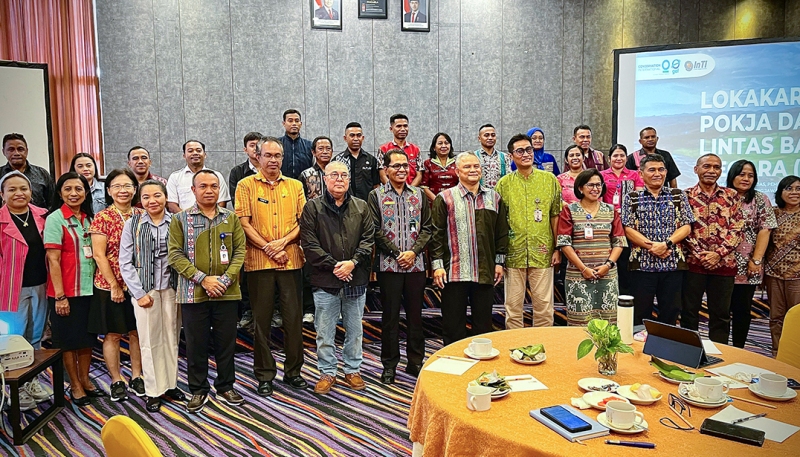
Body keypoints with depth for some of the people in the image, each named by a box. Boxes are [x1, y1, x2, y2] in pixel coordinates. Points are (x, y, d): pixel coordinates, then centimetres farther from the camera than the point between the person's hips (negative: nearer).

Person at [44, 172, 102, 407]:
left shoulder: (89, 219, 8)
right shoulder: (55, 219, -10)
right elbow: (53, 260, -13)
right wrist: (60, 296, -16)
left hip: (89, 288, 6)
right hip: (66, 291, -5)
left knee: (87, 337, 14)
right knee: (69, 339, 7)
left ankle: (85, 380, 28)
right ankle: (75, 385, 20)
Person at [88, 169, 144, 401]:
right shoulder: (102, 218, -7)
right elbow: (99, 255, -10)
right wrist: (114, 286, -12)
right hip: (110, 286, -3)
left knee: (137, 332, 11)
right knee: (112, 334, 6)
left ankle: (137, 377, 24)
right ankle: (116, 381, 20)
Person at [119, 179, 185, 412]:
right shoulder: (133, 224, 0)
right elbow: (125, 262, -1)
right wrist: (139, 293, -7)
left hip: (172, 288, 1)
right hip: (145, 290, -1)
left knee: (171, 338, 8)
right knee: (149, 340, 3)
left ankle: (170, 384, 21)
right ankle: (153, 391, 14)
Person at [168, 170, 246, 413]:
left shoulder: (231, 218, 8)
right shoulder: (180, 219, 2)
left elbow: (239, 251, 3)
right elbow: (176, 254, -4)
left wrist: (226, 279, -11)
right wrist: (202, 279, -14)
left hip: (226, 293, 2)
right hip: (193, 293, -1)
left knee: (226, 342, 9)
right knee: (196, 343, 7)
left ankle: (226, 387, 25)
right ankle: (198, 390, 22)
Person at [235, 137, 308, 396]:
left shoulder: (295, 186, 11)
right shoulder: (246, 185, 3)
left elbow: (303, 220, 6)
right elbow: (244, 223, -4)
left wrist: (283, 242, -10)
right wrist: (268, 248, -11)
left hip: (291, 260, 2)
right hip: (259, 261, -2)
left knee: (294, 317, 6)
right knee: (262, 319, 5)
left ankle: (293, 371, 20)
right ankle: (264, 374, 17)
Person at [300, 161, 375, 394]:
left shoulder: (361, 207, 7)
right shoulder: (313, 207, 0)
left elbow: (368, 239, 3)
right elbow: (309, 243, -6)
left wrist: (353, 262, -11)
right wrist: (332, 265, -13)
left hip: (356, 280, 2)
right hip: (325, 280, -2)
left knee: (355, 329, 13)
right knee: (325, 331, 7)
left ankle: (353, 369, 27)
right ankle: (327, 372, 21)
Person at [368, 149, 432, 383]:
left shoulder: (418, 194, 10)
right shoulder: (376, 196, 1)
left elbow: (427, 228, 6)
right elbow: (375, 231, -5)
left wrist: (413, 252, -8)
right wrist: (397, 254, -11)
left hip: (416, 264, 3)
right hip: (388, 265, -2)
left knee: (415, 314, 10)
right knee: (390, 316, 5)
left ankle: (415, 362, 22)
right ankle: (389, 365, 17)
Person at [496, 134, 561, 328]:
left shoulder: (549, 179, 4)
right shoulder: (504, 183, 3)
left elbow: (555, 216, 7)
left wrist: (558, 248, 3)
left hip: (542, 253, 0)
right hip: (513, 254, 0)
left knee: (544, 305, 7)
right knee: (513, 305, 8)